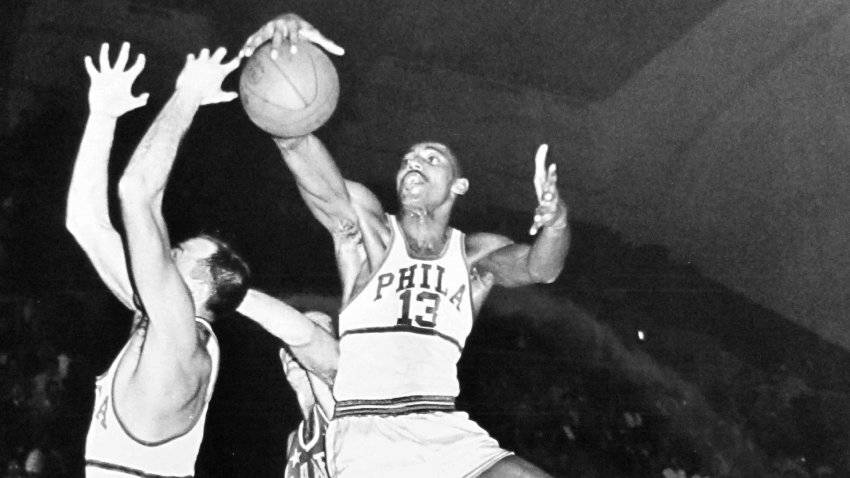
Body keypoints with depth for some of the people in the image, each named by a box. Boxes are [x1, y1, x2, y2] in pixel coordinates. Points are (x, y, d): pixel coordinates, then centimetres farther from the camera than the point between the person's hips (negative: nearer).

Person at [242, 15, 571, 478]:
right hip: (366, 431, -2)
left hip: (449, 433, 3)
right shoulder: (367, 227, 5)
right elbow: (294, 142, -8)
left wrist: (554, 221, -33)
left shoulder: (476, 254, 12)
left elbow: (538, 267, -10)